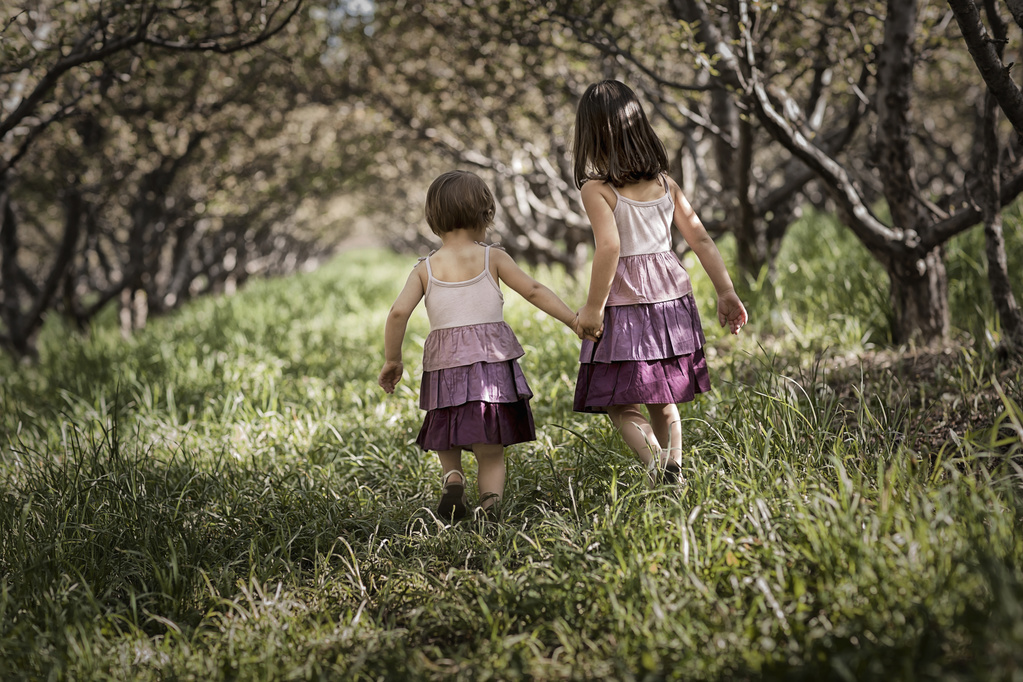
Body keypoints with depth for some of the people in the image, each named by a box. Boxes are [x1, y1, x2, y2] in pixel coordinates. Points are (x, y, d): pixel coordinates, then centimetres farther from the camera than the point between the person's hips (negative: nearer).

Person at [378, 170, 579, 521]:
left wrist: (392, 360, 6)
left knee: (448, 443, 19)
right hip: (493, 364, -1)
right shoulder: (492, 258, 1)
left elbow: (398, 313, -5)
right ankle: (490, 500, -19)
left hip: (446, 366, 1)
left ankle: (452, 478, -9)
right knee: (491, 452, 5)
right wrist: (574, 320, 2)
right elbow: (534, 291, -3)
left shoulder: (425, 269, 4)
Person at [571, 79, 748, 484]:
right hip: (672, 299, 6)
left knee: (620, 404, 0)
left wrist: (593, 308, -18)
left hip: (624, 303, -6)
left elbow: (609, 246, -23)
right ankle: (674, 471, 18)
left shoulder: (597, 189, -11)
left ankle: (657, 464, -20)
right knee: (663, 399, 18)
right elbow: (700, 239, 4)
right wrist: (726, 292, 8)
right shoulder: (664, 184, 6)